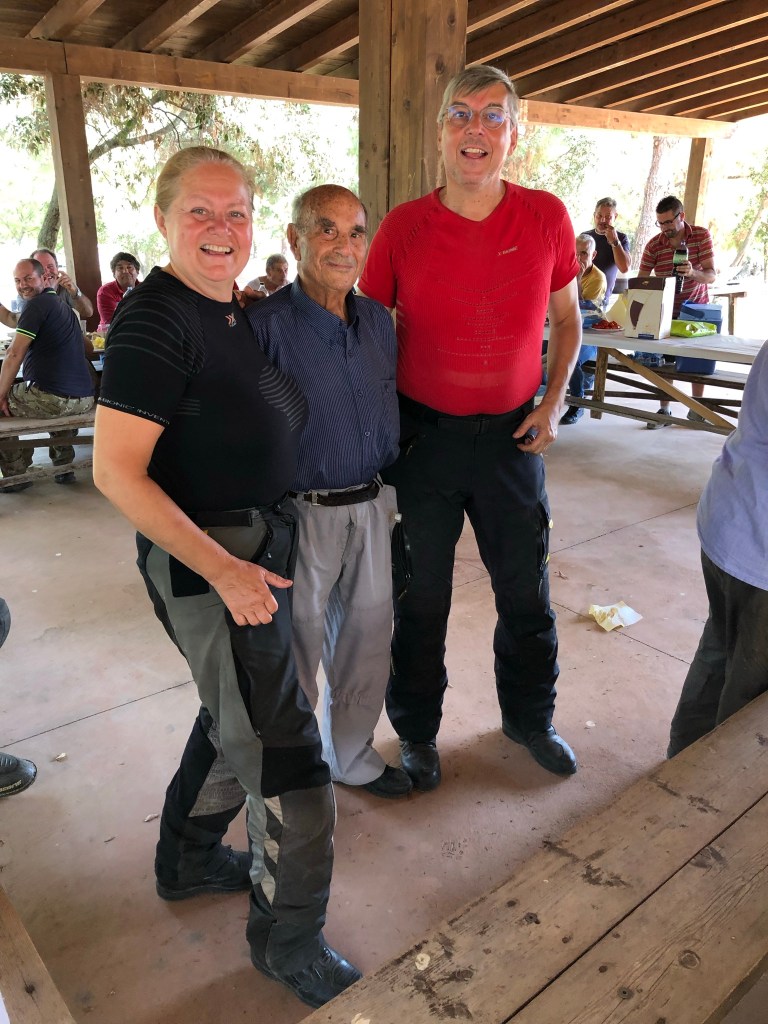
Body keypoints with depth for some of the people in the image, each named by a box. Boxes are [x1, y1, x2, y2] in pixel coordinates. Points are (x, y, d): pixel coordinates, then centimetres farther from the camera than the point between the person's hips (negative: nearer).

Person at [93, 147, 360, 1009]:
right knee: (281, 744, -1)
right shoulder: (153, 321, -18)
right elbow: (116, 470, -22)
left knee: (235, 713, 23)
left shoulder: (231, 312, 10)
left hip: (256, 543, 9)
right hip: (202, 557, -9)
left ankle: (187, 858, 46)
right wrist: (222, 569, -24)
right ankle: (290, 940, 21)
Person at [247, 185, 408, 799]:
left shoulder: (378, 321, 5)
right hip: (301, 513, -6)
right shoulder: (265, 325, -14)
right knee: (296, 650, 10)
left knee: (366, 639, 18)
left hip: (372, 507, 6)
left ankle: (352, 756, 41)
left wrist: (392, 493, 15)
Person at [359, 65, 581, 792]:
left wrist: (553, 404, -4)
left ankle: (529, 717, 40)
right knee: (419, 596, 11)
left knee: (525, 588, 14)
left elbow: (566, 322, 9)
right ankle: (416, 731, 35)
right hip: (421, 433, -1)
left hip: (510, 433, 2)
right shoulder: (403, 228, -7)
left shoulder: (547, 218, -3)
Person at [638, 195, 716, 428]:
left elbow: (711, 276, -18)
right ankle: (664, 410, 4)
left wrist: (693, 272, -39)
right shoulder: (653, 245, -12)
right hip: (667, 311, 0)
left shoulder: (702, 236, -13)